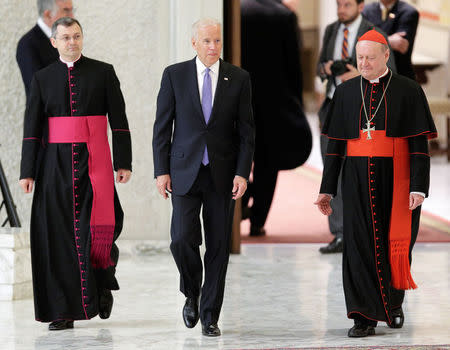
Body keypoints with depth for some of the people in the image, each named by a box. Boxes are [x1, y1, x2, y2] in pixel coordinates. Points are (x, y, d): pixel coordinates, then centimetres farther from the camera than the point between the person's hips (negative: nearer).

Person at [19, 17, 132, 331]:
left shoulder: (103, 72, 6)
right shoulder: (43, 78, 10)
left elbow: (118, 119, 3)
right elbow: (32, 127, 8)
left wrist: (124, 163, -4)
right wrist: (28, 171, 2)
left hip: (94, 159, -2)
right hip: (56, 161, 2)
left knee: (100, 223, -16)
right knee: (59, 232, -2)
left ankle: (103, 284, 12)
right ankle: (64, 310, 3)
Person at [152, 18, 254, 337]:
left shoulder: (238, 78, 4)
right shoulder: (175, 75, 2)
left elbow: (246, 131, 4)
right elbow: (162, 127, 4)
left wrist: (242, 173, -5)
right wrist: (162, 170, -3)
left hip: (222, 175, 1)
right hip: (185, 172, -1)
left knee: (219, 246, 2)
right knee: (183, 239, -12)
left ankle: (210, 316, 13)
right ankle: (192, 293, 16)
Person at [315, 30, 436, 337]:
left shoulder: (408, 91, 0)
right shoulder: (346, 92, 8)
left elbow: (419, 144, -4)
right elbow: (335, 144, 10)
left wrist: (419, 187, -13)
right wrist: (327, 189, 5)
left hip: (395, 179, -2)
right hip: (357, 181, 2)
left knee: (396, 243, 4)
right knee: (359, 244, -5)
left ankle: (394, 303, 30)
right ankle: (366, 318, -2)